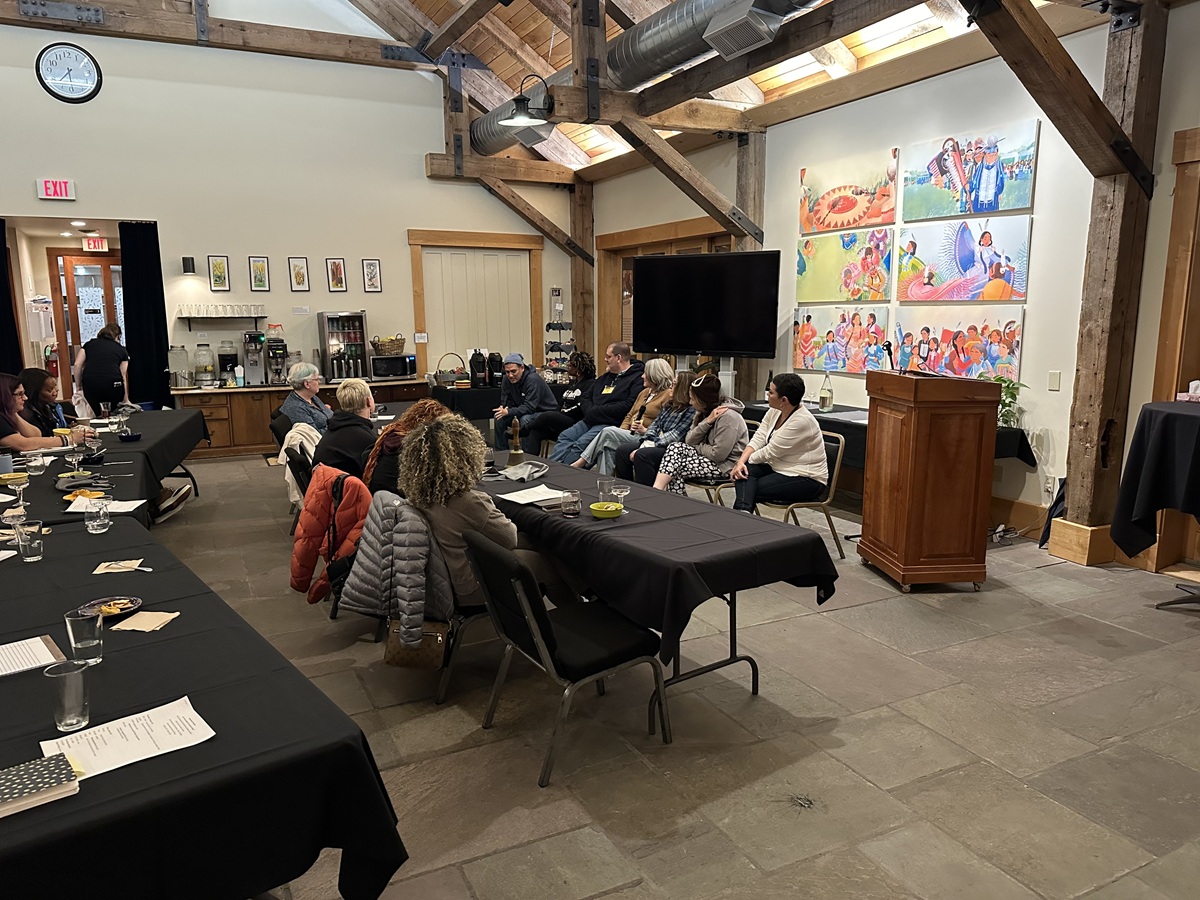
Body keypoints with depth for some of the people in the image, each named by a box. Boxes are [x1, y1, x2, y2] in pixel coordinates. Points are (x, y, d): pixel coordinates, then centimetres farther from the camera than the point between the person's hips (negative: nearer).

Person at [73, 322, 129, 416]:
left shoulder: (89, 344, 22)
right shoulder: (121, 350, 20)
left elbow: (77, 365, 10)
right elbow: (124, 376, 17)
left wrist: (79, 387, 16)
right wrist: (126, 400, 20)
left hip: (90, 384, 1)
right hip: (113, 384, -1)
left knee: (97, 415, 6)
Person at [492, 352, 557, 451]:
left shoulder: (533, 380, -26)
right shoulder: (507, 380, -4)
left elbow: (529, 407, -31)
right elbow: (506, 401, 1)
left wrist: (508, 412, -39)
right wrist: (503, 408, -24)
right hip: (525, 412, 7)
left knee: (525, 420, -36)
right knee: (499, 418, -10)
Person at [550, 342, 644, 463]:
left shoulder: (637, 379, -6)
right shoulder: (606, 377, 23)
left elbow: (628, 406, -19)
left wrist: (596, 411, -12)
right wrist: (590, 410, 2)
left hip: (611, 423, -9)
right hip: (590, 420, 9)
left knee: (580, 444, -25)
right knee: (564, 437, -7)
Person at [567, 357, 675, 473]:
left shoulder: (669, 395, -5)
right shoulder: (644, 392, 23)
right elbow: (629, 415, 24)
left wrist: (645, 430, -21)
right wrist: (622, 431, 5)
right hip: (630, 433, 8)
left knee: (607, 432, -22)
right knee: (606, 447, -23)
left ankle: (580, 463, -14)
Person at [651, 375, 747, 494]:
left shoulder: (727, 417, -19)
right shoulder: (703, 413, 10)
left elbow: (718, 454, -24)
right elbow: (689, 441, -1)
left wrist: (697, 447, -6)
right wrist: (706, 422, -16)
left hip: (725, 465, -9)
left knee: (674, 468, -18)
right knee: (674, 447, -13)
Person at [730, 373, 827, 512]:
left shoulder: (802, 421, -24)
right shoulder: (774, 411, 2)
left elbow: (770, 452, -20)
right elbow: (758, 438, 0)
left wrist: (748, 459, -6)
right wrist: (741, 461, -16)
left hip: (807, 479, -8)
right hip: (780, 469, 8)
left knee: (754, 489, -23)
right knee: (745, 470, -20)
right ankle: (743, 511, -37)